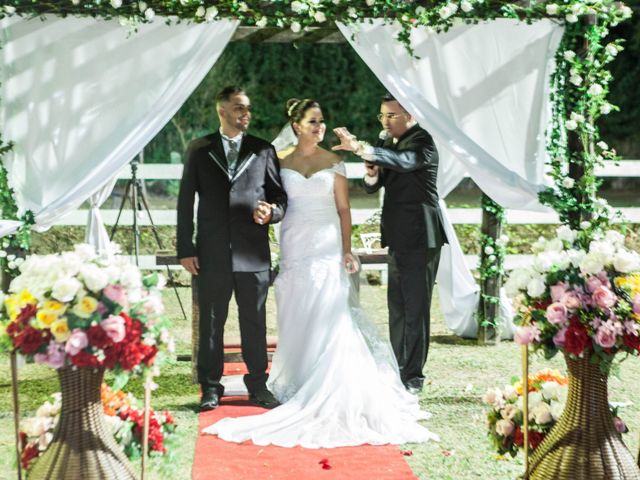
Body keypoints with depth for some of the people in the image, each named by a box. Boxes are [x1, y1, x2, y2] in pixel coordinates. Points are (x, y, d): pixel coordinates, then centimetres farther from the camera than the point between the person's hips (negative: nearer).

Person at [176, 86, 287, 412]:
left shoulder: (263, 150, 8)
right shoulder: (199, 150, 7)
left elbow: (280, 196, 10)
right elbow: (185, 201, 5)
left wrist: (272, 212, -14)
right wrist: (185, 249, 0)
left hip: (253, 253, 1)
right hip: (212, 253, 0)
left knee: (255, 321, 6)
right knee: (211, 323, 5)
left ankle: (258, 385, 16)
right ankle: (211, 388, 14)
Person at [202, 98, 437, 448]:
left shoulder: (333, 162, 5)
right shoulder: (282, 164, 7)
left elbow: (343, 208, 3)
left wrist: (347, 250, -5)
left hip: (327, 247, -1)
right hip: (294, 246, 1)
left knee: (328, 318, -8)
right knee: (296, 318, 2)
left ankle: (329, 387, -3)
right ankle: (297, 382, 11)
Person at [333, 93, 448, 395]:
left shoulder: (422, 141, -11)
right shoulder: (387, 142, 13)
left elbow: (404, 161, -34)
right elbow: (373, 187, 14)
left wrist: (360, 148, -44)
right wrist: (372, 176, -10)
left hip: (420, 237, -9)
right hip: (398, 237, 9)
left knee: (415, 307, -7)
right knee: (397, 306, 14)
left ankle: (414, 376, -3)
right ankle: (399, 368, 22)